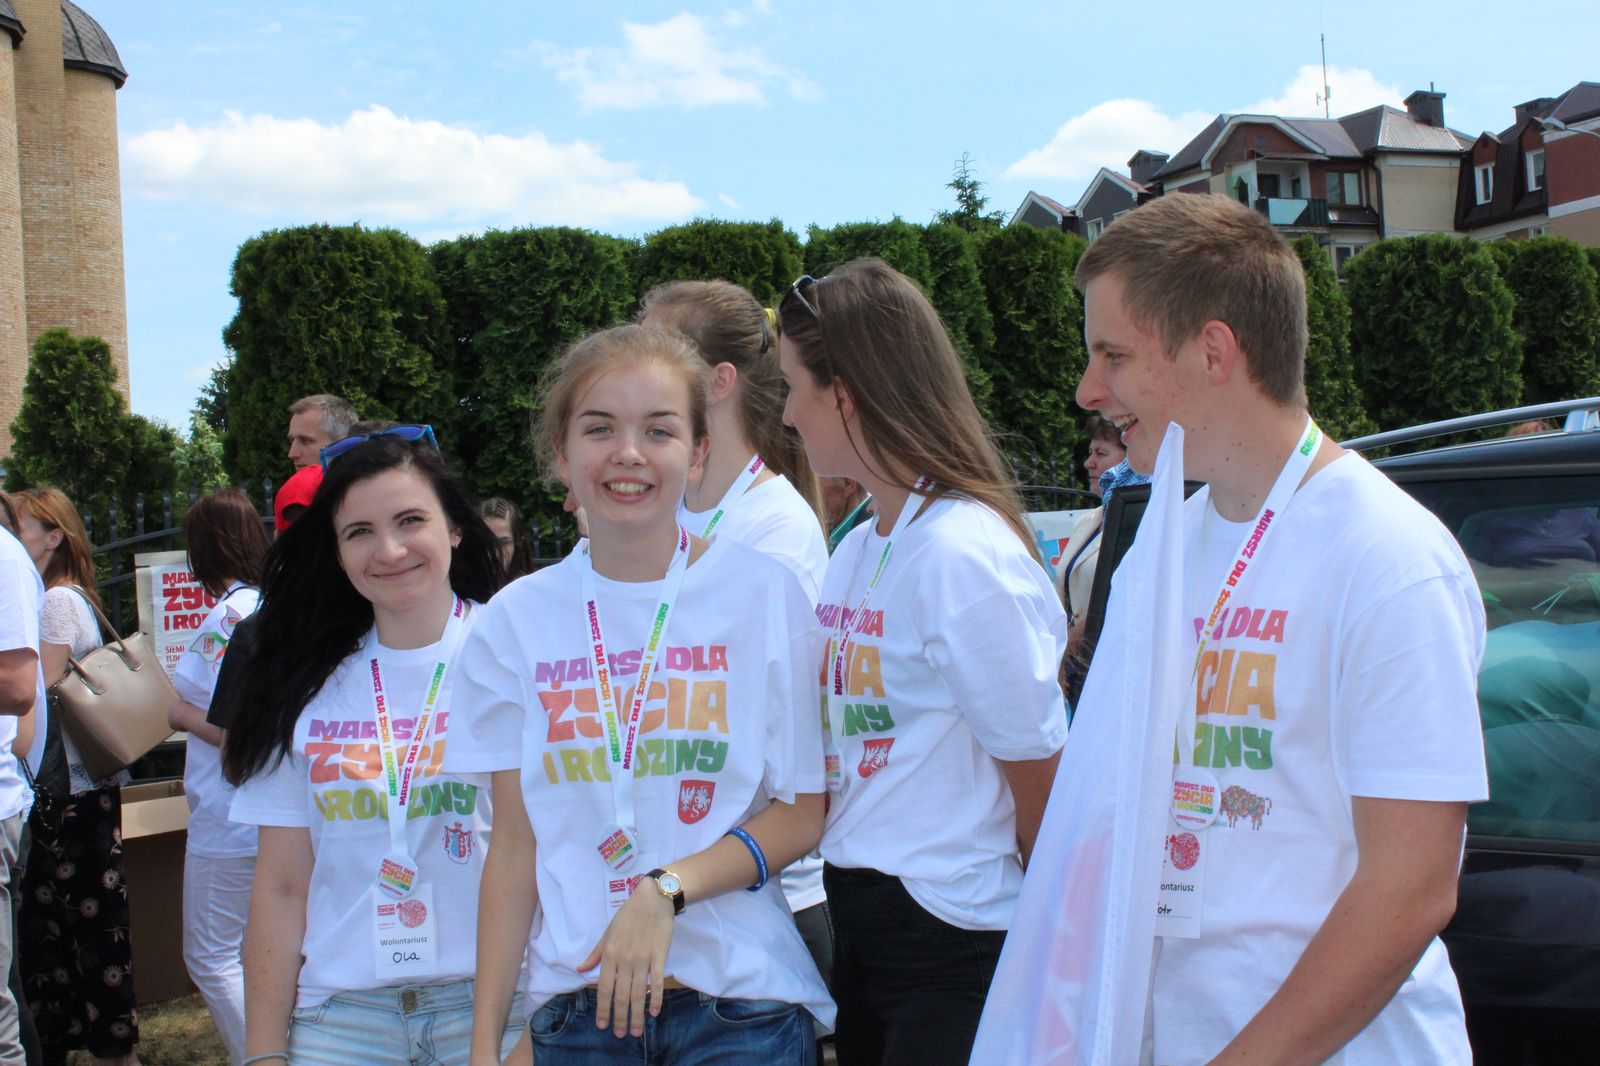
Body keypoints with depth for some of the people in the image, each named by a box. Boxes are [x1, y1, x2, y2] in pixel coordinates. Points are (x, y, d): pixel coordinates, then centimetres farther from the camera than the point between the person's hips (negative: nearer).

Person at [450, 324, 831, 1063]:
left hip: (741, 999, -2)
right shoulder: (516, 620, 2)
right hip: (575, 997, 2)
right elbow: (516, 844, 4)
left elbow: (803, 810, -2)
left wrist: (666, 891, -15)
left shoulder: (765, 593, -4)